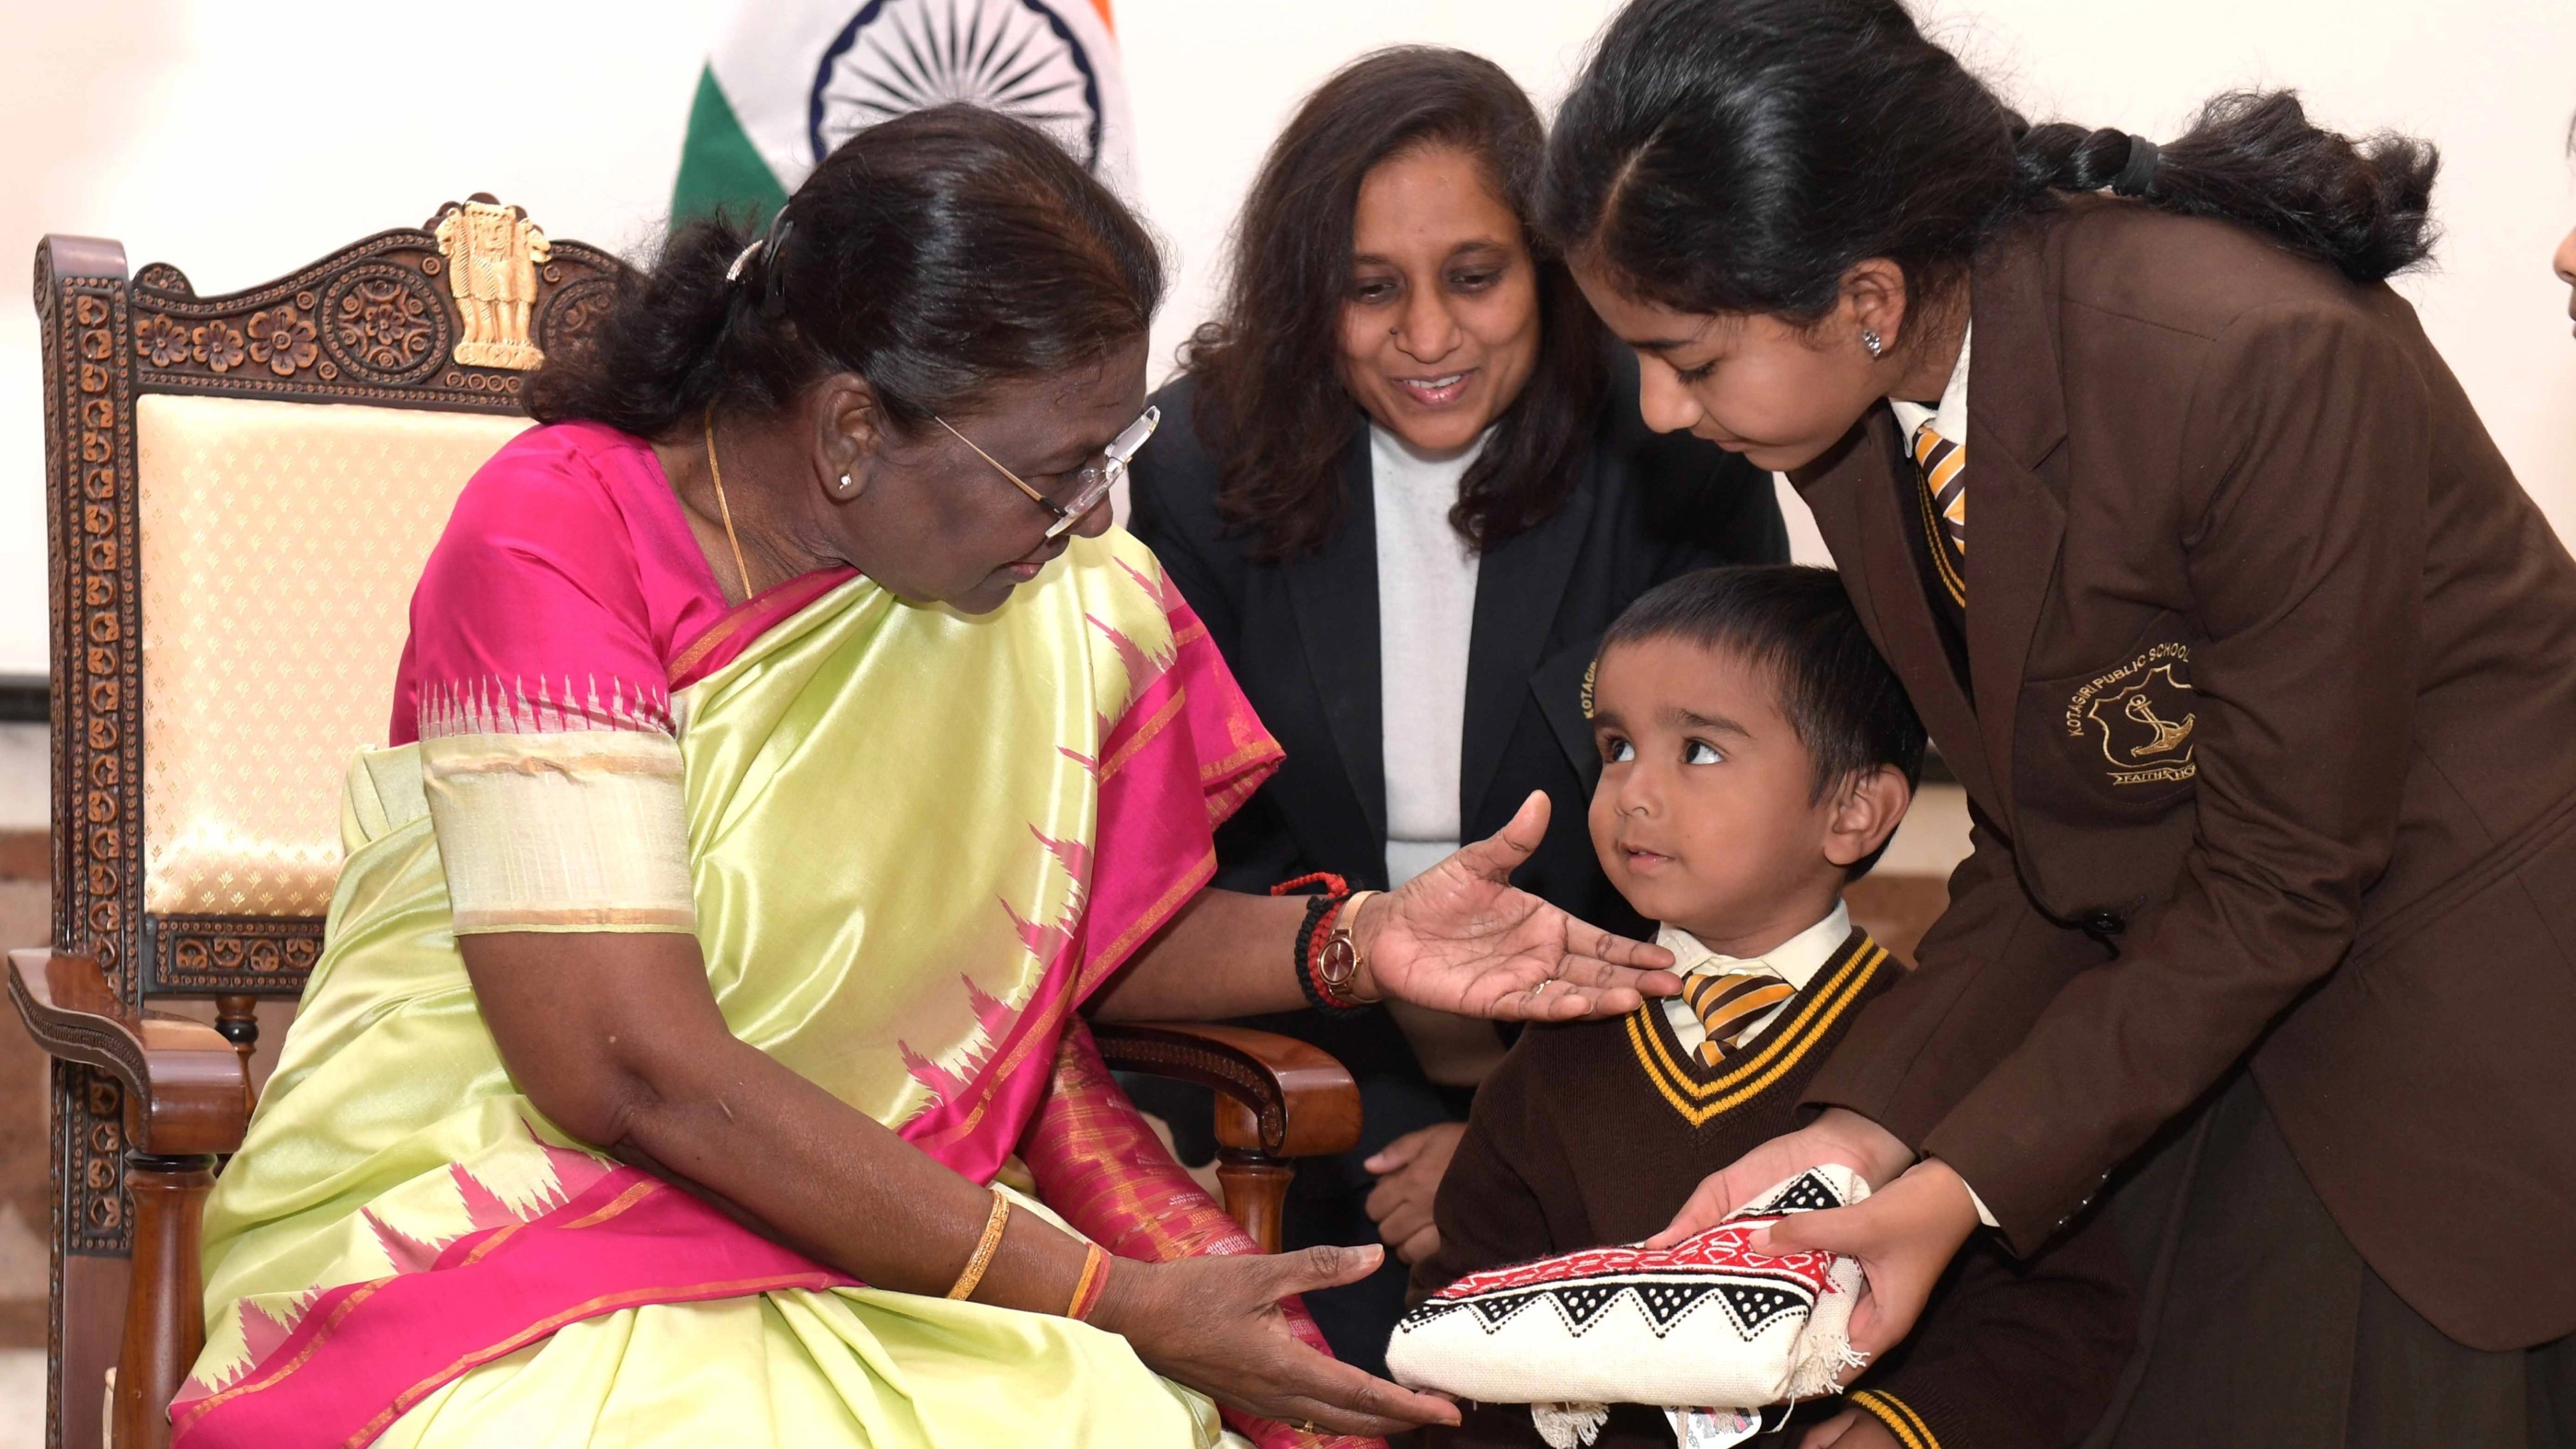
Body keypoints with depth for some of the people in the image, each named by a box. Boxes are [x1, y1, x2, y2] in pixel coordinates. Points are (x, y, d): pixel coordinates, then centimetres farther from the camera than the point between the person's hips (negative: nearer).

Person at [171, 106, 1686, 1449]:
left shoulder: (1070, 586, 0)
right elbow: (630, 1070, -22)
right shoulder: (556, 541, -16)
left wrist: (1350, 944, -4)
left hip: (895, 1214, 5)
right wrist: (1105, 1301, -23)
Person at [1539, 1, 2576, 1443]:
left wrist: (1971, 1184, -20)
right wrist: (1869, 1123, -12)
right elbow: (2039, 855, 2)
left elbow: (2281, 882, -20)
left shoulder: (2265, 363, -29)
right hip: (2214, 1032, 6)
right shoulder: (1866, 411, -6)